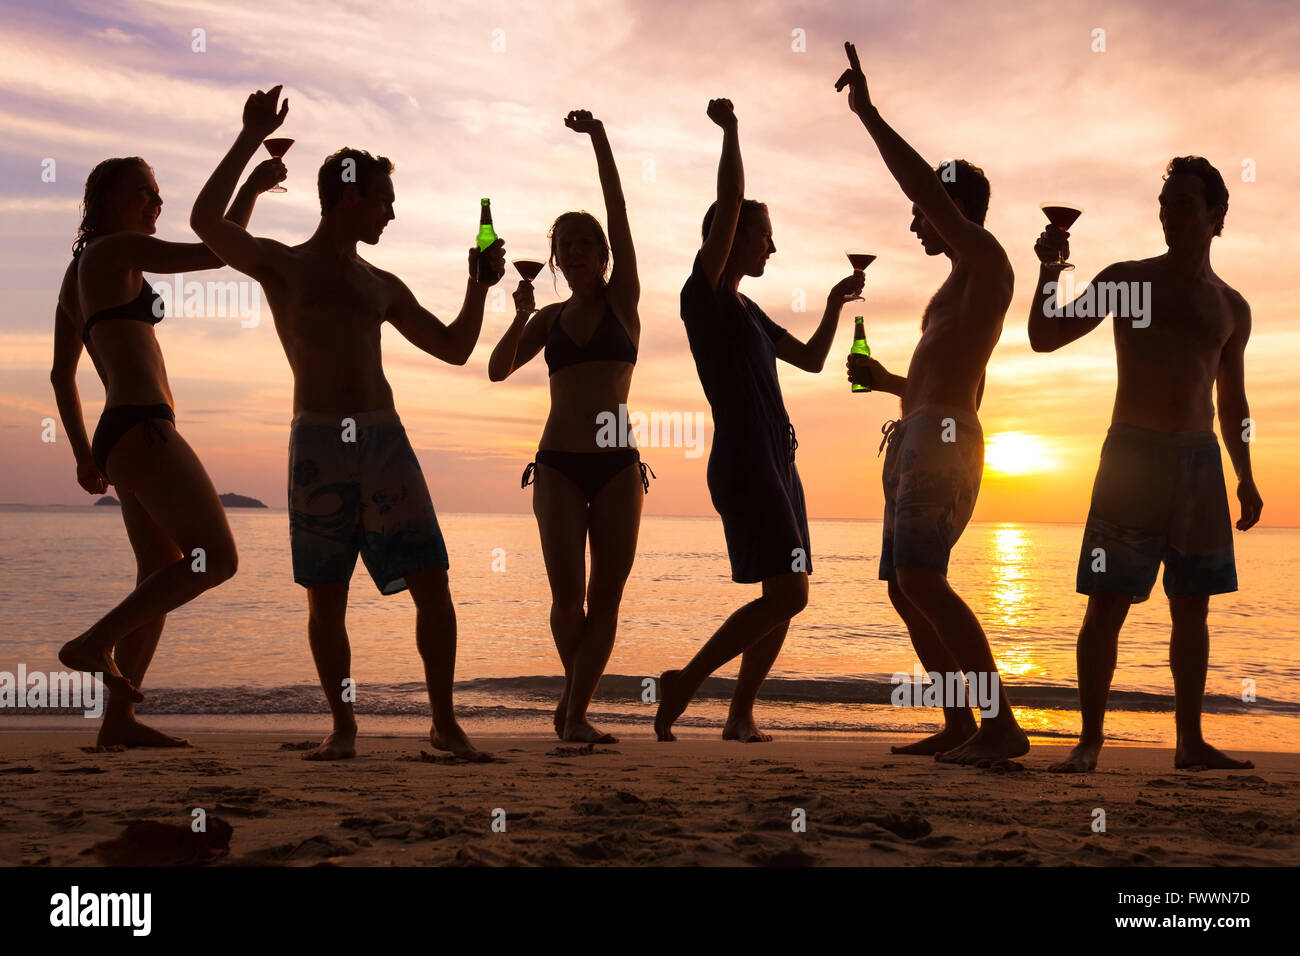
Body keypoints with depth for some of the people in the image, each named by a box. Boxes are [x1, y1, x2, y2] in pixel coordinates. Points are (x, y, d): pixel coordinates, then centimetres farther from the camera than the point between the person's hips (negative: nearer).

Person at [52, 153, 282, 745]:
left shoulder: (77, 275, 24)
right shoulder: (116, 248, -3)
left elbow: (61, 374, 24)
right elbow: (216, 252, -7)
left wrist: (84, 454, 22)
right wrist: (252, 187, 4)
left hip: (117, 435, 10)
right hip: (142, 428, -10)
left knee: (161, 580, 9)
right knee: (216, 559, -12)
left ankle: (118, 720, 8)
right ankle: (95, 643, -9)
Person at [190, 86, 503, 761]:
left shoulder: (383, 287, 20)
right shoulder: (281, 265, 8)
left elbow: (455, 348, 25)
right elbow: (206, 222, -9)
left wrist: (478, 285, 11)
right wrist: (250, 139, -9)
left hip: (386, 439, 4)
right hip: (318, 445, -3)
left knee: (432, 583, -3)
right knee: (326, 598, 0)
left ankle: (444, 722, 7)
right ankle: (342, 728, 14)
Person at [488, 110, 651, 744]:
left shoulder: (622, 300, 6)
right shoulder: (549, 320, 13)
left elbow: (619, 213, -4)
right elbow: (498, 370, 3)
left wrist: (599, 137, -10)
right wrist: (520, 316, -11)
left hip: (618, 466, -1)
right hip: (558, 465, 1)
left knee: (606, 596, -4)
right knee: (567, 594, -6)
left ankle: (576, 713, 2)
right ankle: (577, 690, 18)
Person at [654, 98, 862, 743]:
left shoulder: (746, 311, 20)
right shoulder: (702, 293, -6)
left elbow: (811, 360, 27)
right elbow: (729, 203, -17)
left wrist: (834, 304, 18)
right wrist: (729, 131, -9)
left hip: (776, 464, 9)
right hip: (743, 465, -9)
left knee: (785, 600, 7)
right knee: (787, 595, -15)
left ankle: (741, 715, 14)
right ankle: (684, 682, -6)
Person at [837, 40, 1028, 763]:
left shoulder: (986, 259, 0)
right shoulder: (957, 292, 28)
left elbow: (928, 185, -15)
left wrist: (868, 113, -12)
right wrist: (887, 381, 29)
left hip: (942, 439, -10)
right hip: (916, 439, 10)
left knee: (920, 577, -22)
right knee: (905, 588, 8)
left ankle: (1002, 723, -24)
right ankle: (960, 727, 10)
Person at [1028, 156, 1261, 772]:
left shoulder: (1231, 307, 13)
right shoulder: (1126, 279, 5)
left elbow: (1232, 400, 20)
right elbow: (1045, 339, 2)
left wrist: (1245, 478, 12)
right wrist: (1049, 272, -13)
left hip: (1200, 461, 3)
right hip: (1131, 452, -3)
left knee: (1192, 608, 5)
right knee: (1107, 603, -7)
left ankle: (1190, 740, 13)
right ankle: (1089, 740, -1)